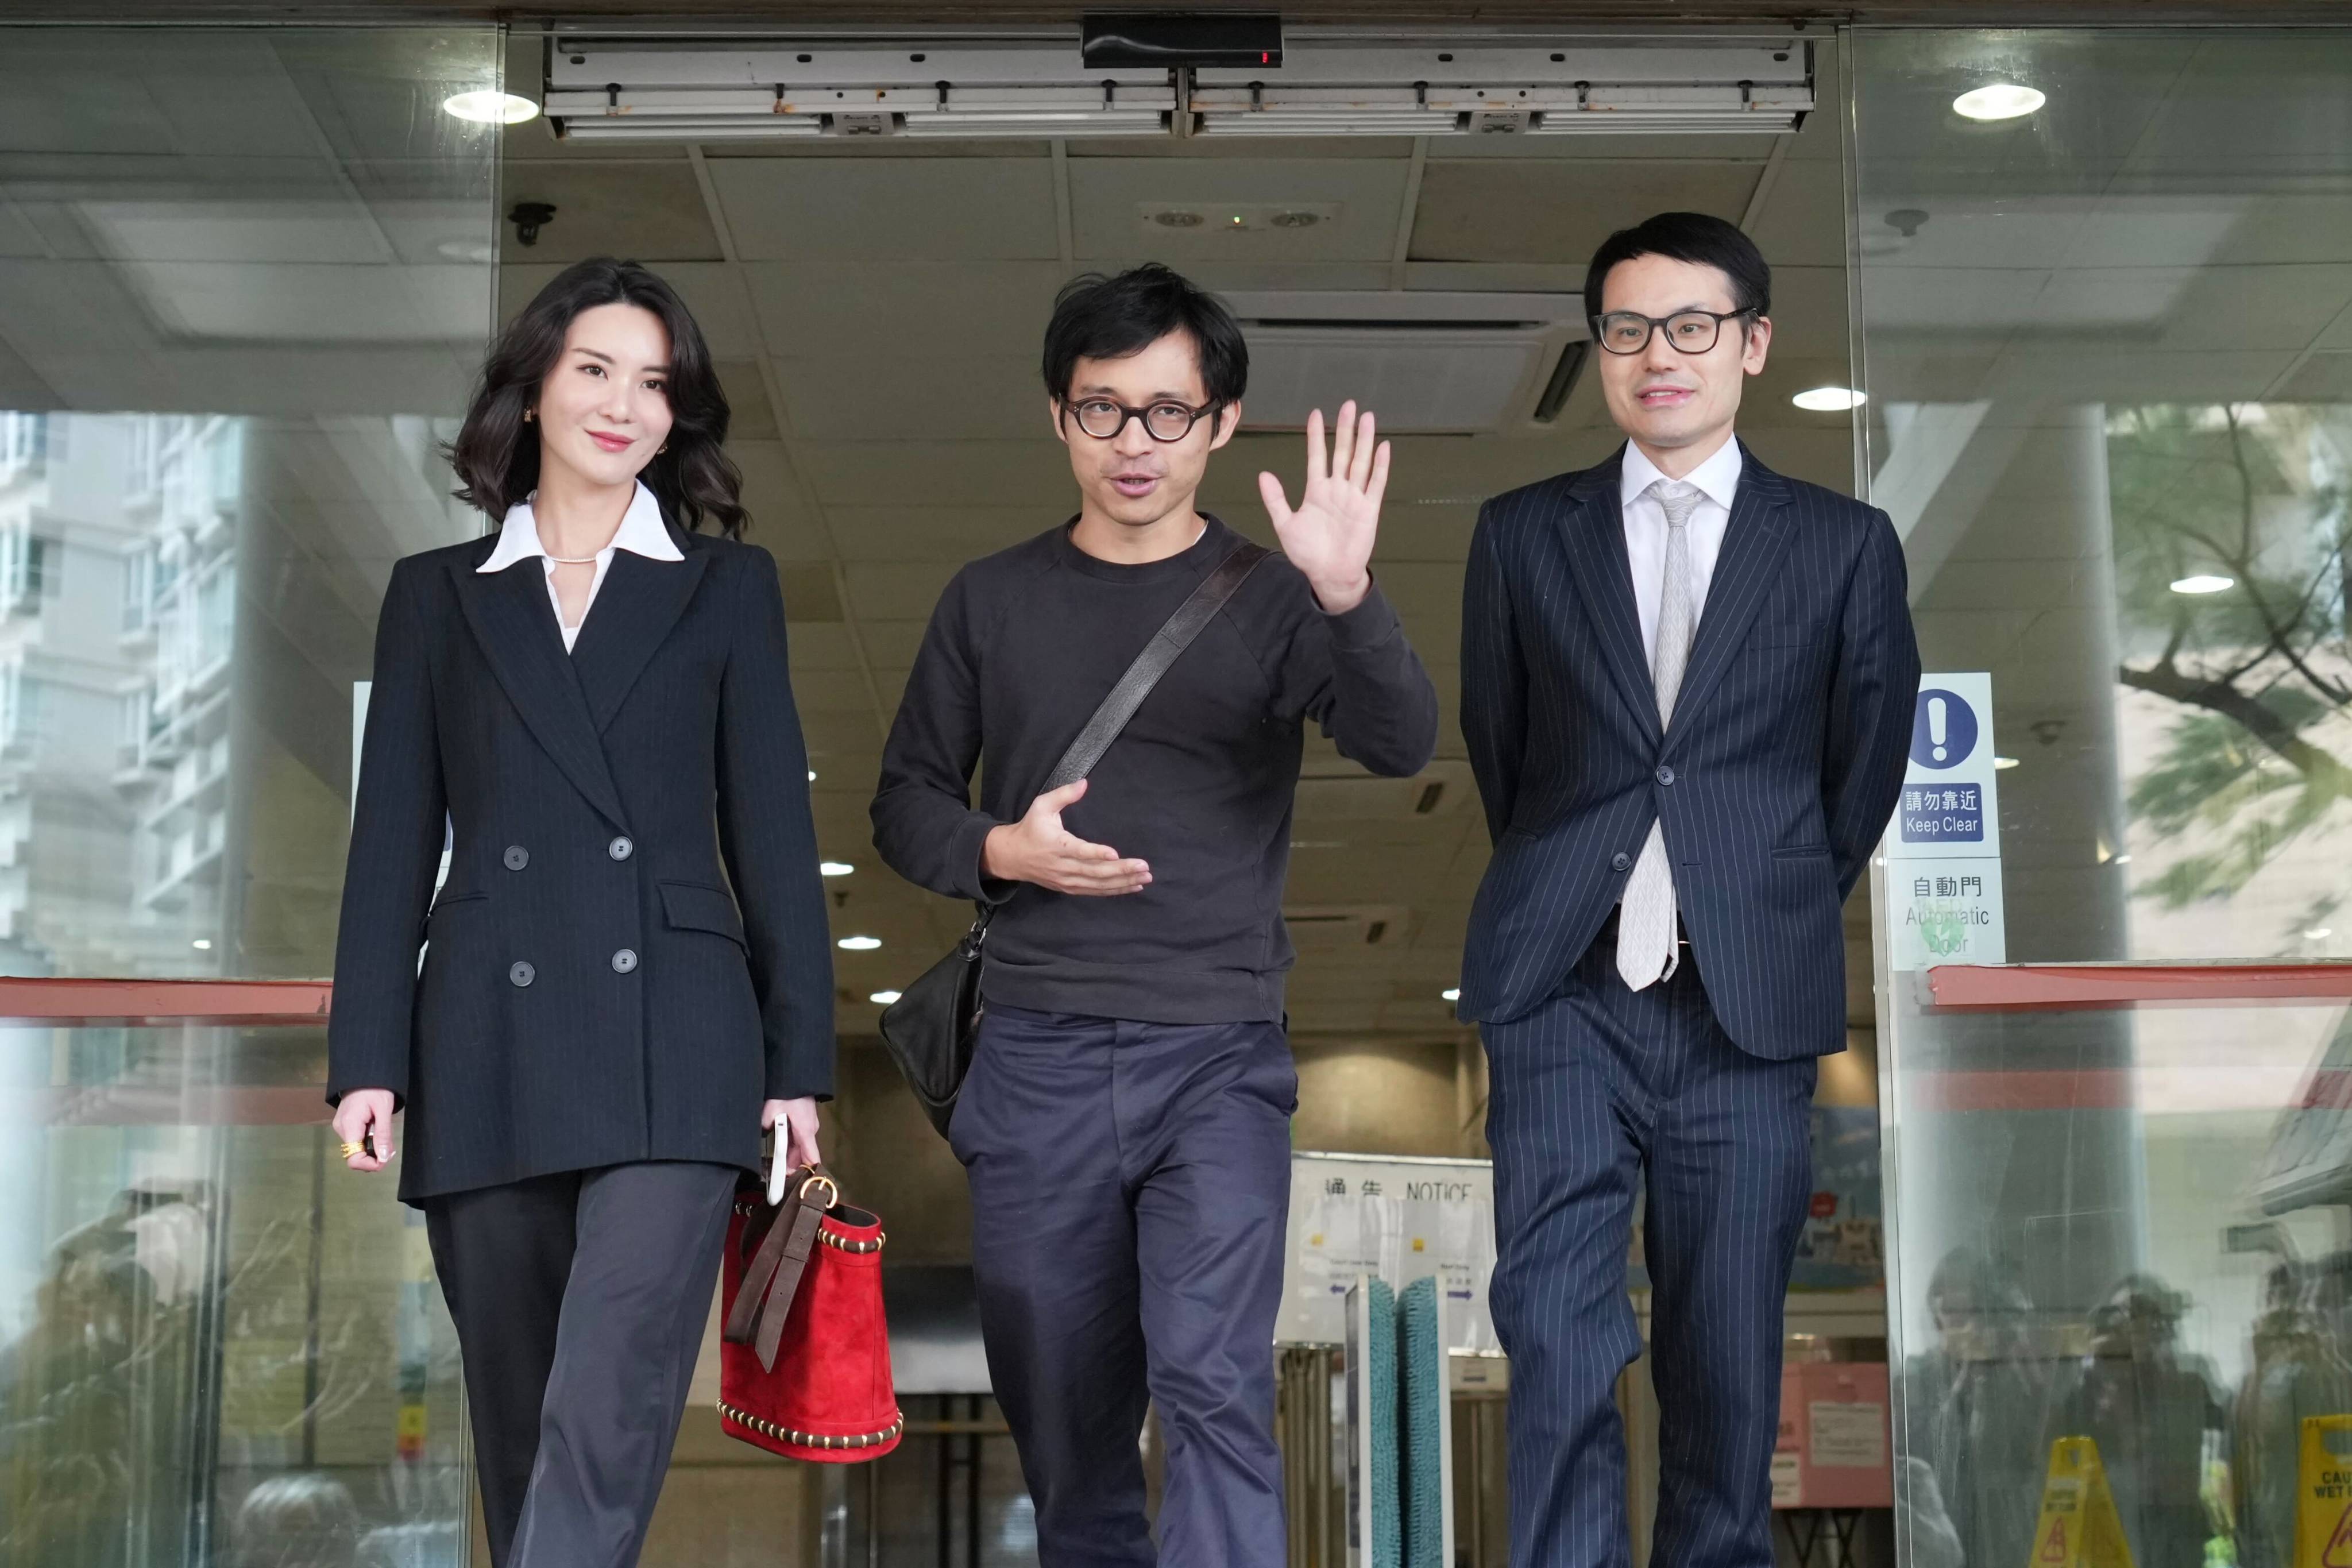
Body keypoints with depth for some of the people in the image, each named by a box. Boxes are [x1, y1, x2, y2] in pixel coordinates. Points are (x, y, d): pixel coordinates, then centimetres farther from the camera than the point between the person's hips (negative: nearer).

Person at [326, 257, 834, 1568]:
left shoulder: (729, 589, 12)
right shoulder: (437, 595, 15)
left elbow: (774, 834, 8)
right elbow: (393, 845, 11)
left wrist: (799, 1062, 2)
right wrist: (368, 1058, 2)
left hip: (670, 1052, -2)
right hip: (487, 1056, 2)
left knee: (606, 1420, -16)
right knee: (520, 1424, 8)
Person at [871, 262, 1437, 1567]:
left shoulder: (1271, 601, 0)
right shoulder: (992, 602, 7)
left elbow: (1399, 747, -15)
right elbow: (905, 806, 13)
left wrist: (1346, 598, -34)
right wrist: (1001, 850, -9)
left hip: (1217, 1062, -3)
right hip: (1038, 1057, 3)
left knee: (1215, 1386, -17)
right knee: (1063, 1417, 12)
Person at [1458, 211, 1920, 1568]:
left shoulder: (1844, 545, 6)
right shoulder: (1523, 534, 8)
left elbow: (1864, 764, 13)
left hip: (1750, 1001, 0)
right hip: (1565, 996, 0)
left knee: (1729, 1354, 6)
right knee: (1558, 1332, -7)